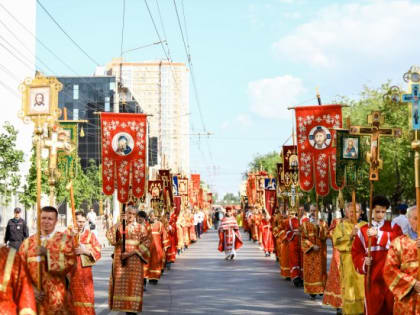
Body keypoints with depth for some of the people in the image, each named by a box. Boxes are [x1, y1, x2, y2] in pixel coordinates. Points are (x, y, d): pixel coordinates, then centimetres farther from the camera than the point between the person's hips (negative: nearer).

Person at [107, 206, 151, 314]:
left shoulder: (141, 227, 5)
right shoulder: (119, 226, 10)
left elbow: (146, 243, -3)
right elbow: (110, 235, -8)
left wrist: (132, 252, -12)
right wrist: (119, 222, -15)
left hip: (134, 260, -2)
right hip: (120, 261, 2)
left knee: (133, 283, -7)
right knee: (121, 284, 1)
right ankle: (122, 305, 10)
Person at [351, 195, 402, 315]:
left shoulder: (393, 227, 5)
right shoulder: (363, 230, 7)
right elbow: (356, 252, 10)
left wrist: (379, 234, -24)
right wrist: (363, 261, -10)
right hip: (373, 275, 1)